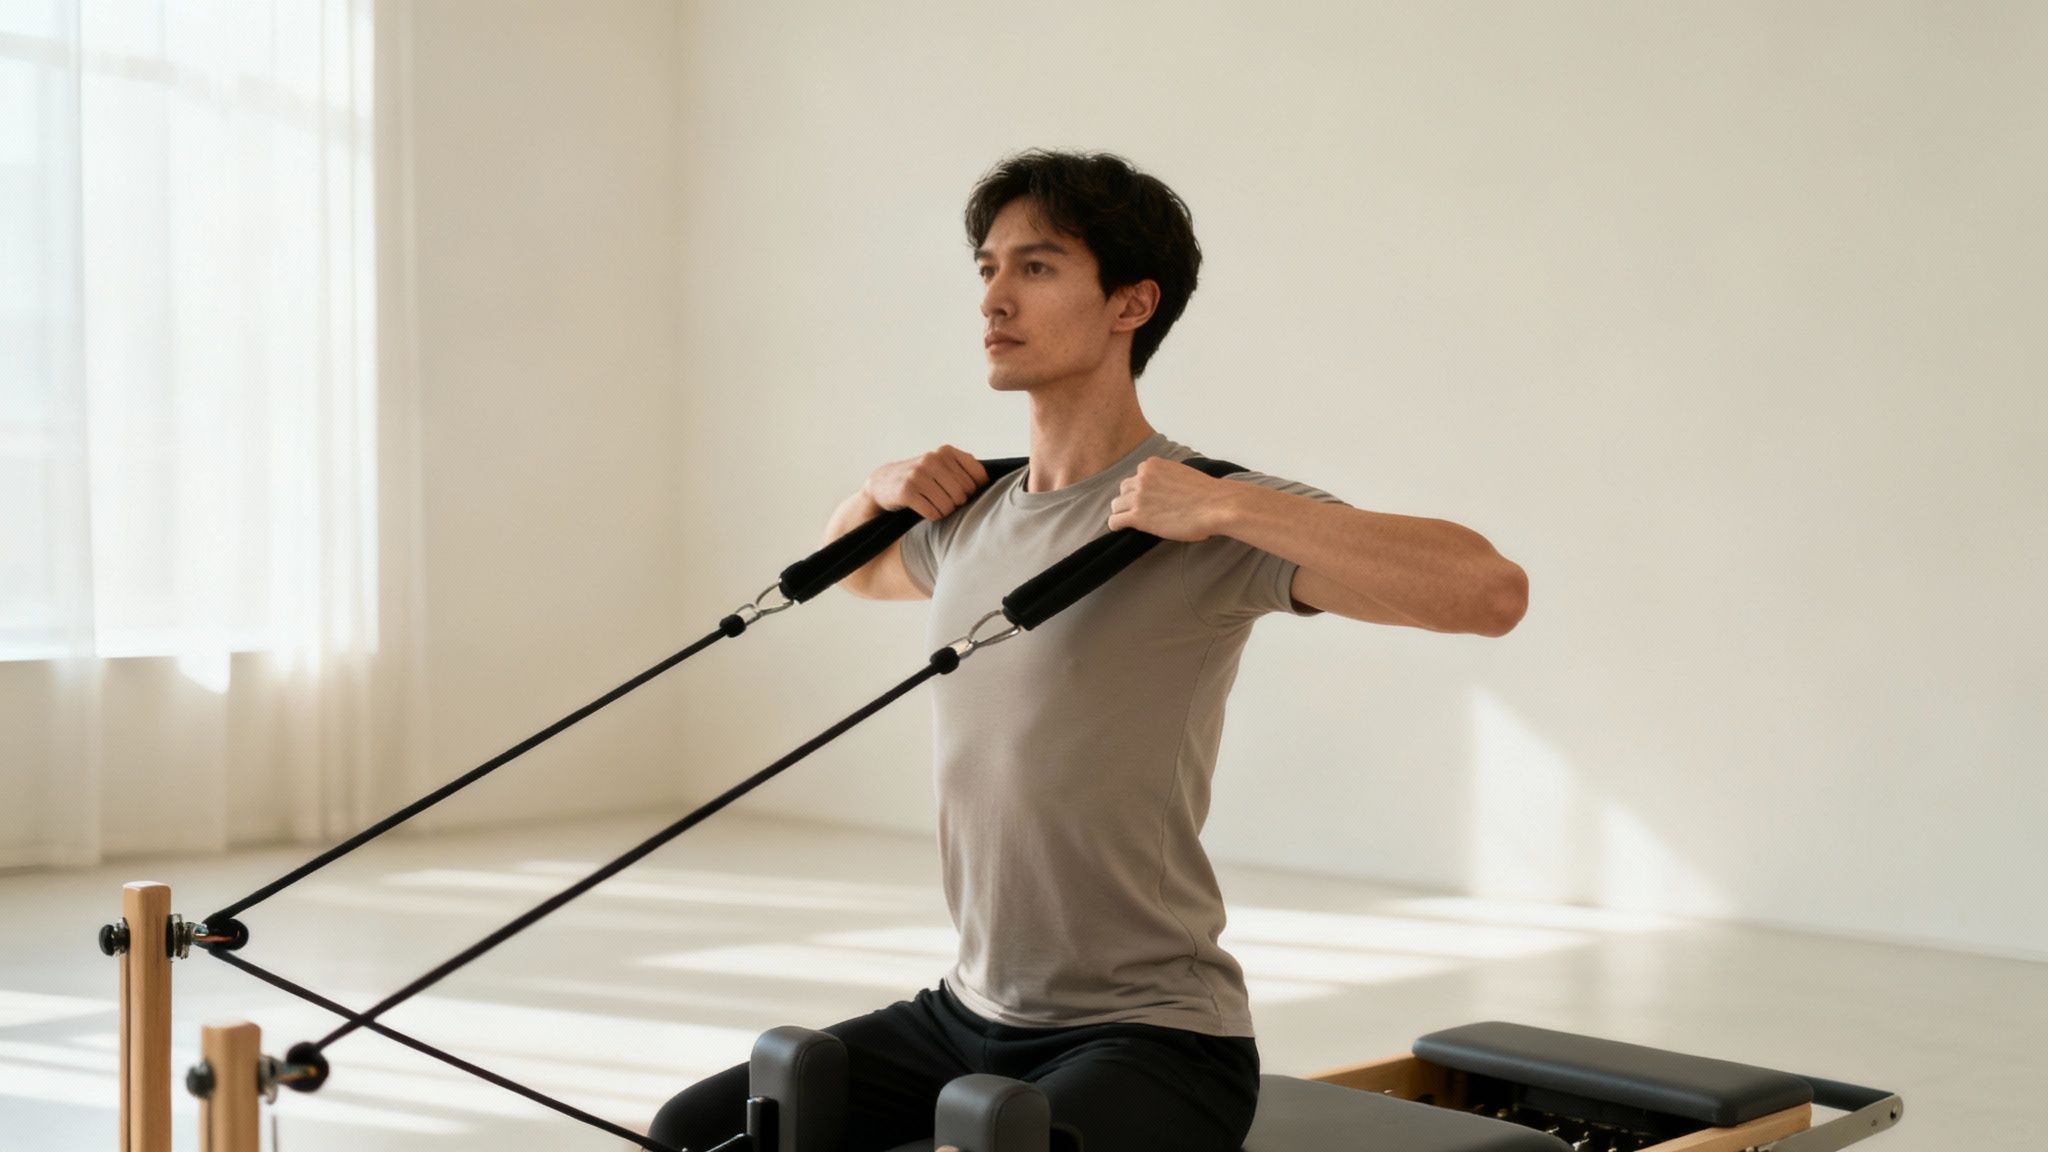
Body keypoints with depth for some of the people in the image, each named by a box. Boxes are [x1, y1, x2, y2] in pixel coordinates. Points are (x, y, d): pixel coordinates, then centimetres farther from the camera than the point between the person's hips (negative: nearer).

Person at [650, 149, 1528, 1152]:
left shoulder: (1212, 530, -15)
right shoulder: (971, 517, 8)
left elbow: (1492, 592, -27)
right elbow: (857, 568, 32)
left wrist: (1224, 505, -29)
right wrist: (879, 488, 9)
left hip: (1150, 1040, -7)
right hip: (964, 1016, 7)